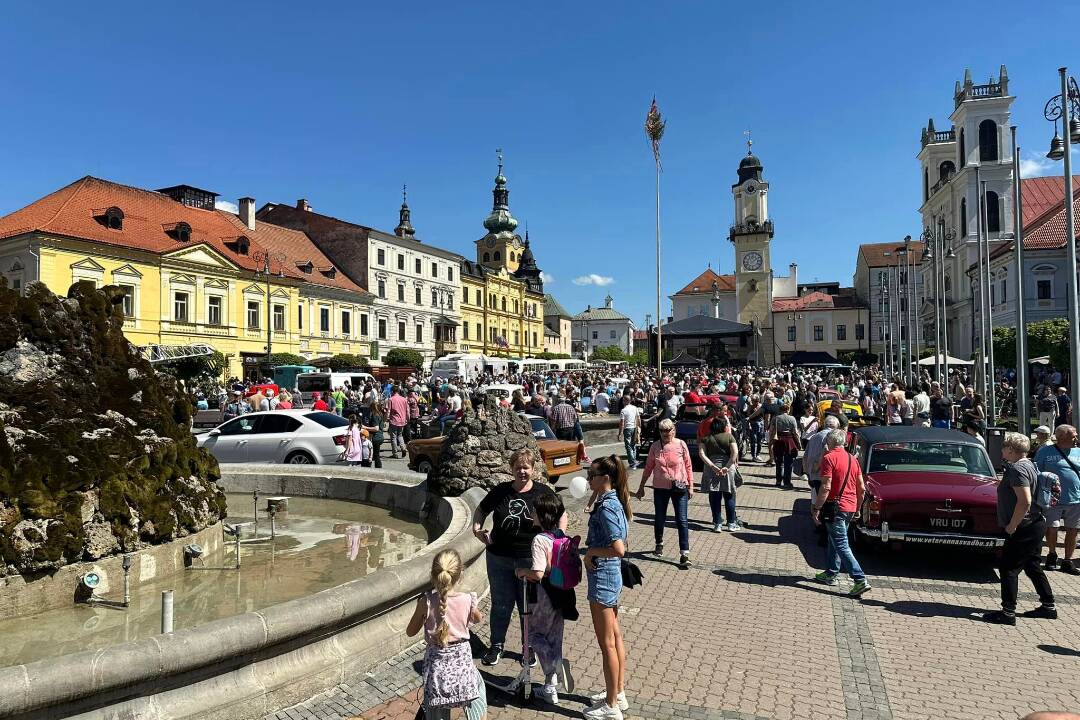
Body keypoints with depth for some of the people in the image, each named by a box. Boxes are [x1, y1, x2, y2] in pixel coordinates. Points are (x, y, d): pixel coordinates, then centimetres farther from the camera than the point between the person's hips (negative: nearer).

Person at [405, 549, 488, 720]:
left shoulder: (426, 601, -17)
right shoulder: (467, 600, -15)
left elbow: (410, 632, -3)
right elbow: (478, 619, 9)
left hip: (436, 662, 0)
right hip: (462, 660, 0)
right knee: (479, 689, 30)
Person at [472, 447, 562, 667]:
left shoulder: (543, 492, -7)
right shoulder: (500, 491, -2)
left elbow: (562, 517, 4)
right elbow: (481, 510, 13)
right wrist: (477, 528, -4)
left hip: (530, 559, -1)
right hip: (499, 558, 2)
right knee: (501, 604, 14)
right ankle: (496, 646, 33)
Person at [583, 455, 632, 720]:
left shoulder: (606, 507, -23)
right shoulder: (614, 502, 6)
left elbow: (618, 549, -31)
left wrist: (591, 552, -18)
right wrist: (590, 541, 7)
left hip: (603, 577, -10)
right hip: (613, 574, 10)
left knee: (607, 644, 3)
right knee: (615, 637, 20)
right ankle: (619, 693, 34)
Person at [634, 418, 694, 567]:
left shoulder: (681, 445, -3)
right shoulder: (655, 447, 0)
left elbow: (688, 467, 2)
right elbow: (648, 468, 7)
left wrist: (691, 487, 1)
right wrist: (641, 487, 9)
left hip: (679, 488, -2)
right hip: (660, 488, 2)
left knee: (682, 520, -4)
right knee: (659, 519, 14)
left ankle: (684, 553, -2)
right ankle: (659, 543, 38)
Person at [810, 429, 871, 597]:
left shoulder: (829, 458, -13)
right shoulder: (853, 459, 10)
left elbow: (826, 487, -20)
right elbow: (861, 487, 13)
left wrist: (816, 508, -14)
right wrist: (858, 508, 24)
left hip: (836, 507, -8)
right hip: (850, 507, 8)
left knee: (842, 545, -5)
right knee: (834, 541, 21)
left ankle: (860, 580, -11)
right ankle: (831, 574, 29)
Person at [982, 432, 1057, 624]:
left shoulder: (1018, 469, -20)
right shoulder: (1029, 465, 12)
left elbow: (1025, 502, -28)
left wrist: (1011, 526, -20)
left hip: (1025, 528, -10)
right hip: (1035, 524, 10)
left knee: (1008, 567, -4)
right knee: (1032, 567, 20)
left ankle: (1008, 612, -2)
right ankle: (1048, 607, 29)